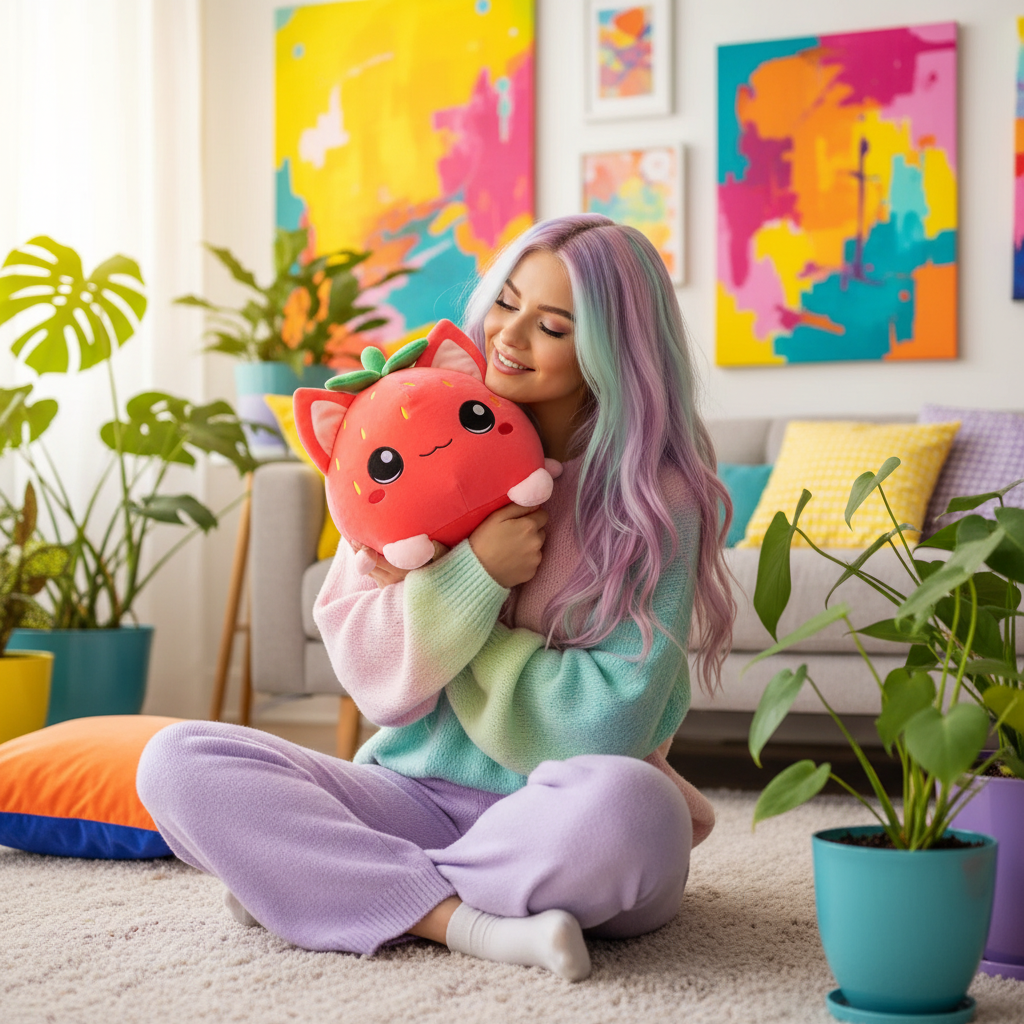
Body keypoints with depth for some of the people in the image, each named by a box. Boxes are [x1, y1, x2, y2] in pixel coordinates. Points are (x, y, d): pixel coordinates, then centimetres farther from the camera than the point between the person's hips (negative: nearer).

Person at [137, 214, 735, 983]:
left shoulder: (656, 500, -8)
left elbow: (611, 720, -14)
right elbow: (373, 675, -3)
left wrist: (434, 595, -7)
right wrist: (474, 573, -19)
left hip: (561, 817, -3)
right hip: (422, 795, 4)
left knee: (625, 802, -39)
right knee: (179, 760, -16)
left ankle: (337, 882, -18)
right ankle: (468, 922, -23)